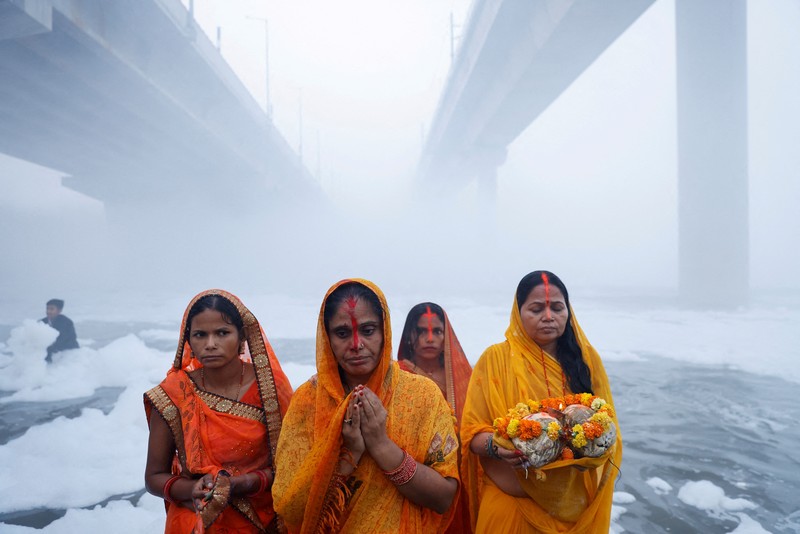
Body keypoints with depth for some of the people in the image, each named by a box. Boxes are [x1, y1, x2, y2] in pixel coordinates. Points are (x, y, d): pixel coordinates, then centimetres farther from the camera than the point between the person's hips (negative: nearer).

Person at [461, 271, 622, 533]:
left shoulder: (587, 357, 1)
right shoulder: (496, 358, -8)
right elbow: (472, 432, -7)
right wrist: (496, 446, -28)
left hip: (577, 501, 3)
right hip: (513, 502, -2)